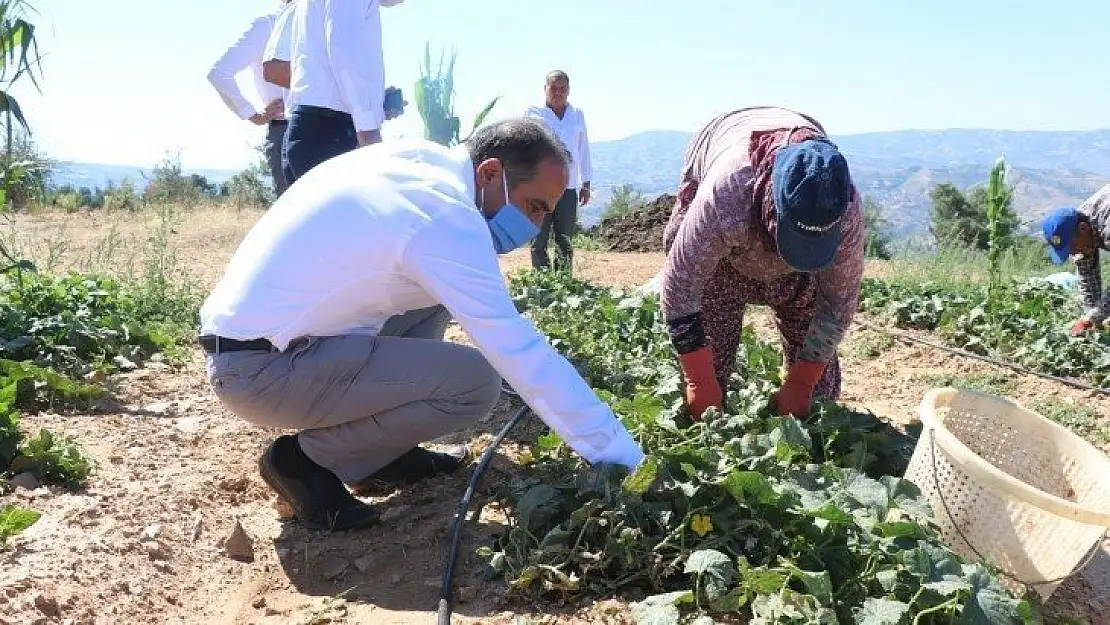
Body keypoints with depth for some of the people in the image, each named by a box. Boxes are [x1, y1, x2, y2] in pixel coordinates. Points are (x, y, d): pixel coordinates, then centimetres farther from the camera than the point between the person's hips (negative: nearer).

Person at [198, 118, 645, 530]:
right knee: (476, 382, -16)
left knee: (439, 290, 12)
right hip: (262, 368, -9)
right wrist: (624, 458, -17)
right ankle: (304, 460, -1)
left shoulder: (420, 160, 6)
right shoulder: (445, 216, -21)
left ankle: (383, 451, 14)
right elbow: (521, 353, -22)